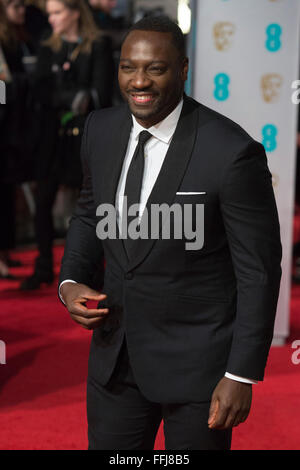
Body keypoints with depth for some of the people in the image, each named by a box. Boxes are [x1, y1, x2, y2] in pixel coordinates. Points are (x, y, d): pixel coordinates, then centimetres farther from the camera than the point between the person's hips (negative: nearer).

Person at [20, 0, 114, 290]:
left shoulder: (99, 46, -1)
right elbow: (41, 94, 0)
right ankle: (43, 268, 13)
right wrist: (75, 97, -15)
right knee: (43, 202, 0)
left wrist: (60, 98, -11)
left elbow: (101, 95, -8)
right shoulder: (48, 49, 11)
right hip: (54, 135, 3)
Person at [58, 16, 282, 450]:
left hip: (197, 361, -5)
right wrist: (70, 282, -3)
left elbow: (259, 270, -15)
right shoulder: (102, 129, -1)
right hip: (116, 350, 5)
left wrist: (243, 375, -14)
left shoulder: (231, 152, -20)